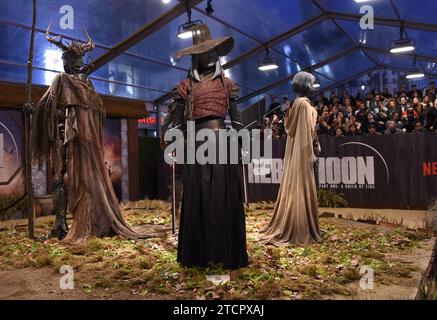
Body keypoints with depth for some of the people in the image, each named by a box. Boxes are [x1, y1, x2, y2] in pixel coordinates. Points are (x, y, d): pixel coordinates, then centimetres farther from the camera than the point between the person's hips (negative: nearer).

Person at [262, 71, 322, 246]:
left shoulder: (295, 104, 12)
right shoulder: (304, 104, -14)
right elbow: (306, 132, -18)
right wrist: (310, 153, -17)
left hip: (293, 151, 9)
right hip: (302, 152, -9)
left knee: (292, 189, 12)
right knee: (301, 189, -5)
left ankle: (286, 228, 18)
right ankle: (300, 231, 1)